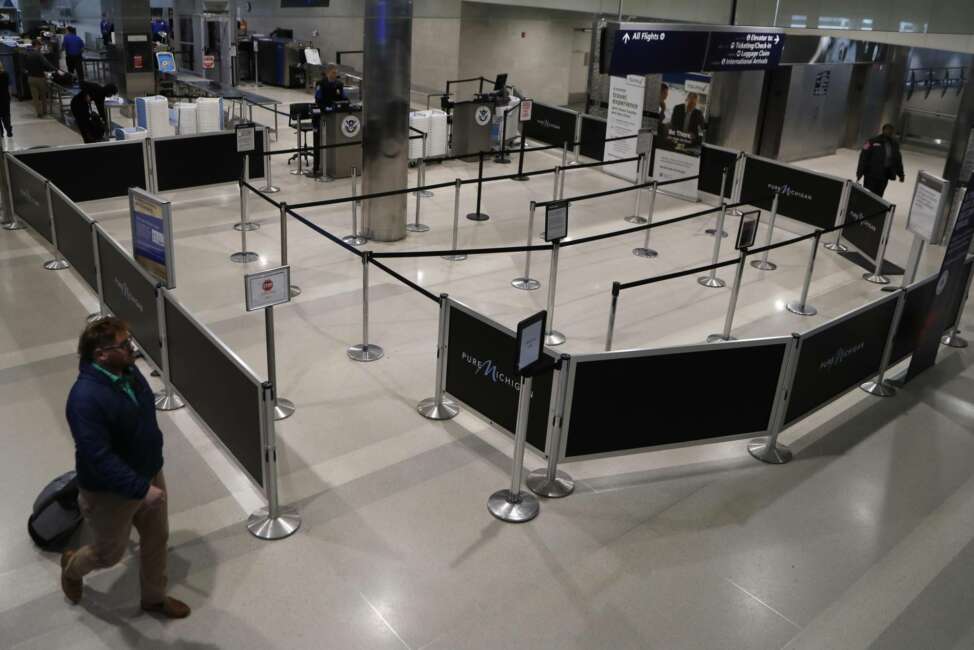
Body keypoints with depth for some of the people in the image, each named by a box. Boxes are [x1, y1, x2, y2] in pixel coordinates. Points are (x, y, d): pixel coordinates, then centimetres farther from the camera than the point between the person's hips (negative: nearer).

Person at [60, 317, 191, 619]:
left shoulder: (128, 371, -7)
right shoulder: (86, 398, -33)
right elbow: (99, 457, -33)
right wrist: (140, 489, -33)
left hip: (150, 474, 7)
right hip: (110, 491, -7)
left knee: (157, 538, 20)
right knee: (110, 552, 18)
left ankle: (155, 597, 44)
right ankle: (72, 566, 52)